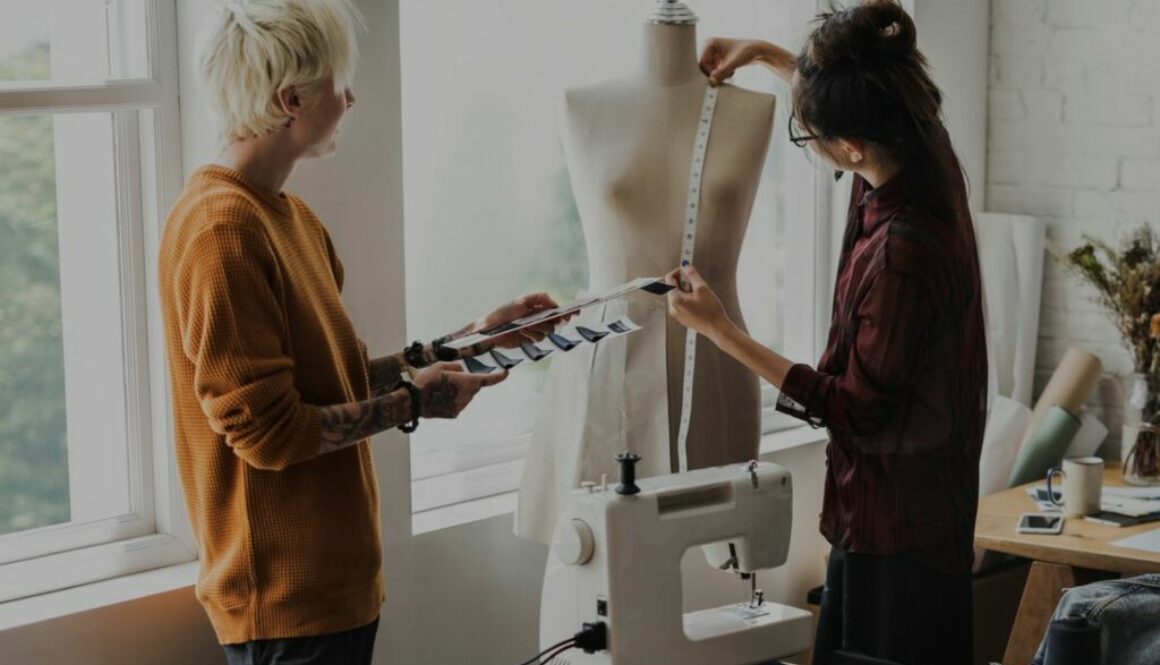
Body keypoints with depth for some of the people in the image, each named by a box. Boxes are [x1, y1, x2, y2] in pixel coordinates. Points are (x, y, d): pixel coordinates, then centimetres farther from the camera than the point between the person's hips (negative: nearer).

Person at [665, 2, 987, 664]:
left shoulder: (904, 251, -32)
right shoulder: (928, 159, -6)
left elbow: (856, 409, -22)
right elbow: (856, 100, 20)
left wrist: (720, 329, -19)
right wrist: (765, 53, 22)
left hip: (897, 528, -9)